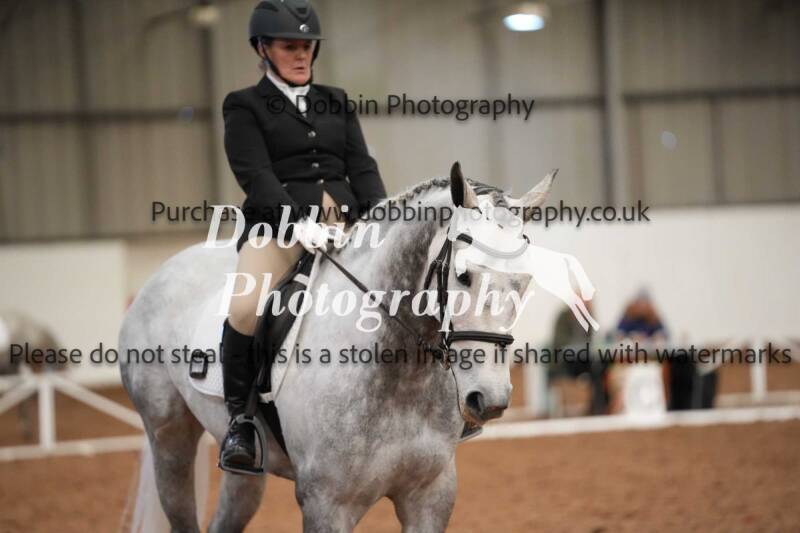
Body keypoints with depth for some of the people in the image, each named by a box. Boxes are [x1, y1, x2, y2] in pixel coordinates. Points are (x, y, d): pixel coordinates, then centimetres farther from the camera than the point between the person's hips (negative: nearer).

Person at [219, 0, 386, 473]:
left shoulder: (336, 103, 20)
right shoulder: (246, 107, 6)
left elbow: (363, 167, 13)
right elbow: (256, 175, -7)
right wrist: (297, 222, -23)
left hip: (346, 222, 4)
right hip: (278, 223, -4)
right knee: (246, 306, -30)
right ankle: (240, 419, -14)